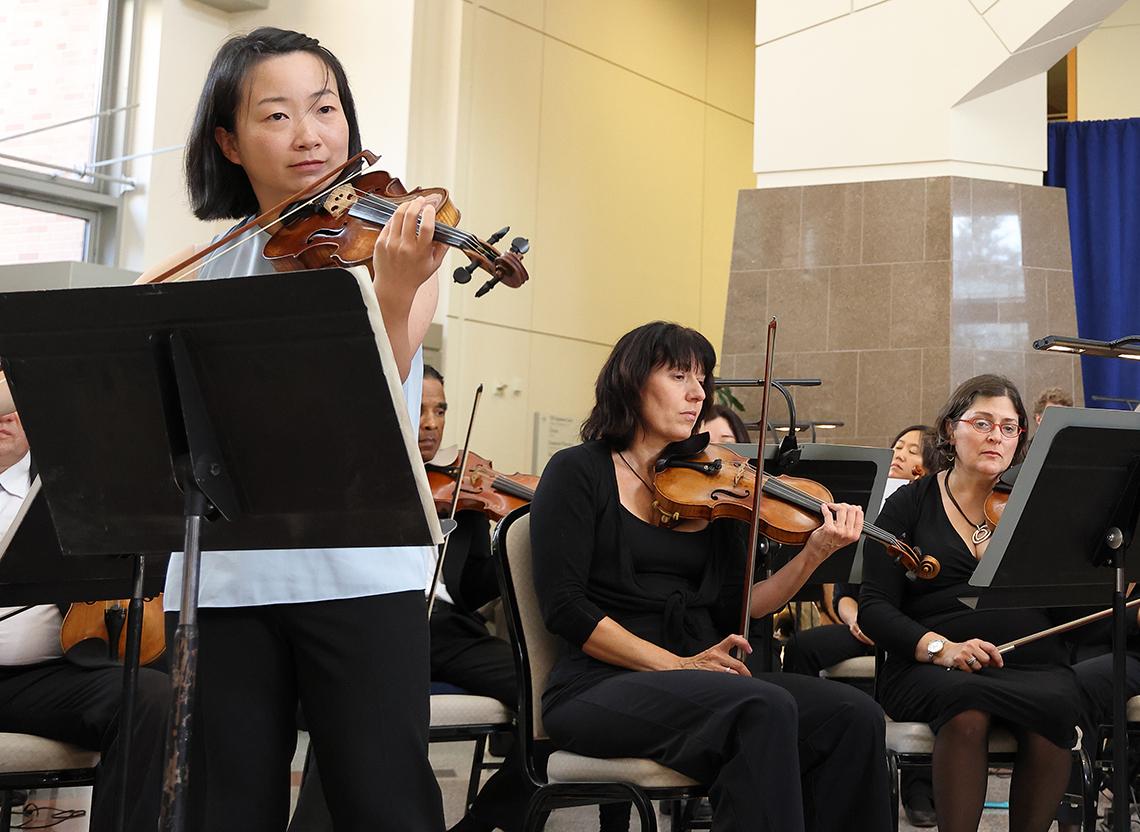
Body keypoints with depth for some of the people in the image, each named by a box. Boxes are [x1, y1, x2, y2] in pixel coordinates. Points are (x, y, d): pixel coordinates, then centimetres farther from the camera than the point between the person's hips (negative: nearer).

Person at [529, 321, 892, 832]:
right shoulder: (579, 473, 0)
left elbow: (732, 611, 8)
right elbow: (564, 606, -9)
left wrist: (814, 555, -6)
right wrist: (675, 665, -16)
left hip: (698, 682, 6)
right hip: (602, 690, -5)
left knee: (854, 717, -17)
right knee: (765, 708, -32)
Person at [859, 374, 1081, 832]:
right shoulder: (909, 505, 10)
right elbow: (875, 609, -1)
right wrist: (937, 647, -17)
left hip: (1032, 664, 2)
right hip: (929, 670, -2)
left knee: (1054, 704, -31)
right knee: (966, 701, -35)